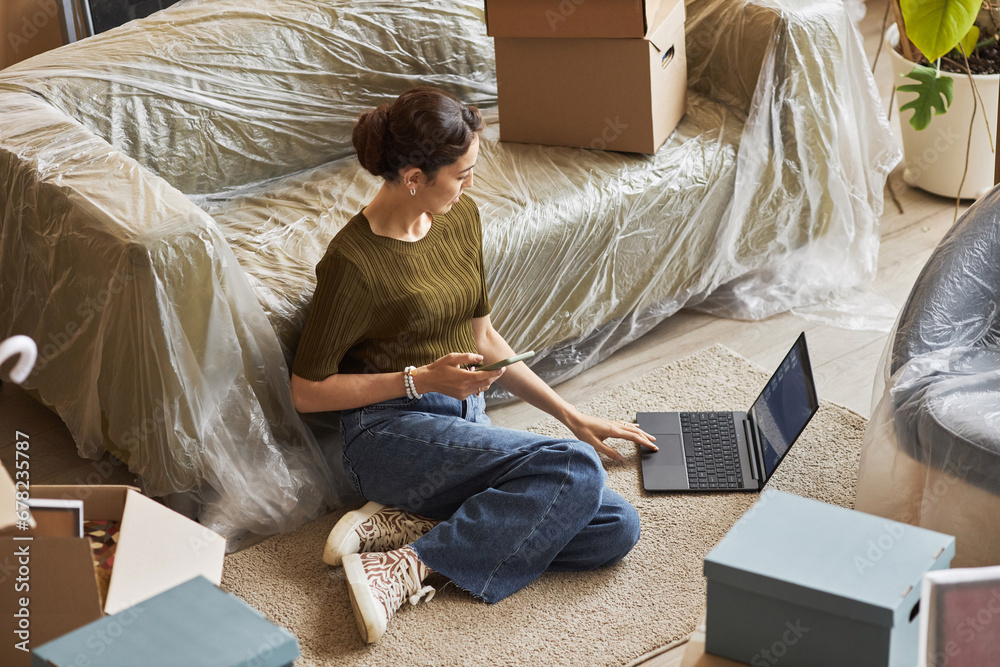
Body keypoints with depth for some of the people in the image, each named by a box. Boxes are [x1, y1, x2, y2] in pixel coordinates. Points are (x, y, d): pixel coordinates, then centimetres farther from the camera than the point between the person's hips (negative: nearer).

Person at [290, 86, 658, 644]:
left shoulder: (462, 217, 7)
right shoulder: (353, 261, -14)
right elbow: (308, 391, -7)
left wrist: (572, 416, 13)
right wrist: (422, 380, -16)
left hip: (466, 420, 8)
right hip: (393, 435, -8)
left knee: (617, 528, -14)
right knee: (575, 470, -29)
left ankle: (401, 523, -14)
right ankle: (406, 570, -24)